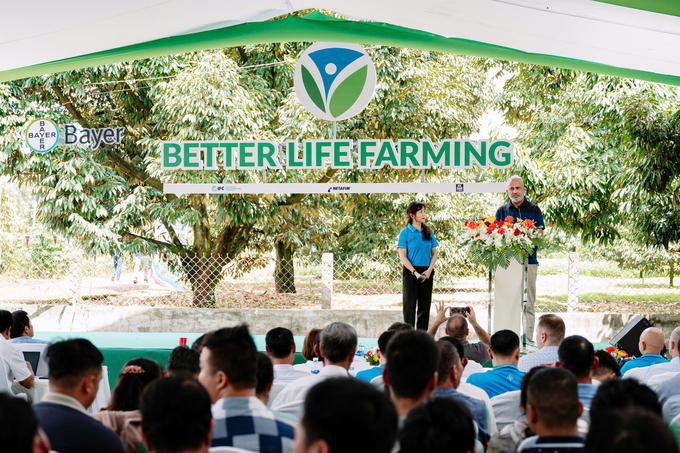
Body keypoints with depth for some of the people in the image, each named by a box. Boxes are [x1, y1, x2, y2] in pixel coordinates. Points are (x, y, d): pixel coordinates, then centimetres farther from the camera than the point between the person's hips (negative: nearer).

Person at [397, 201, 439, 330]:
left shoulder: (428, 232, 7)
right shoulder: (405, 233, -5)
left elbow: (434, 253, 10)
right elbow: (403, 257, -8)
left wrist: (429, 269, -7)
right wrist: (415, 272, -18)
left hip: (427, 272, 4)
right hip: (410, 271, -4)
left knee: (425, 304, 7)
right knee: (409, 304, 0)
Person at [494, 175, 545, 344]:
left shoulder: (534, 209, 9)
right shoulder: (502, 211, 15)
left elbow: (539, 236, 3)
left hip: (528, 261, -1)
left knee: (527, 303, -3)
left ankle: (528, 340, -1)